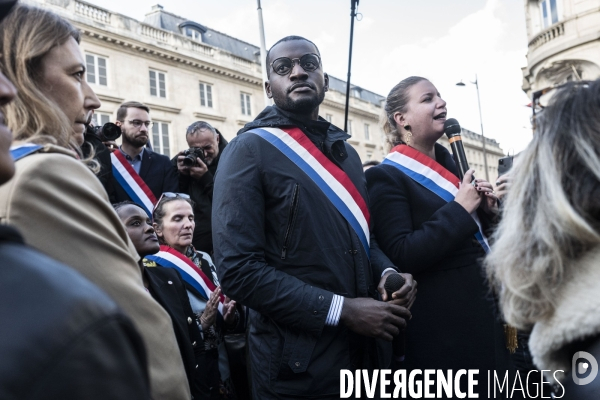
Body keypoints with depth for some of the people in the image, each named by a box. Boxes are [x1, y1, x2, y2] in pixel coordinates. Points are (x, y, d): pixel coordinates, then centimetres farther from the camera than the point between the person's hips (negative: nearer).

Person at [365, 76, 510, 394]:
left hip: (483, 315, 8)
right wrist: (460, 209, -20)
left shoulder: (449, 164, 12)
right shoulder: (387, 177, -12)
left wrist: (484, 210, 0)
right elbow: (402, 256, -22)